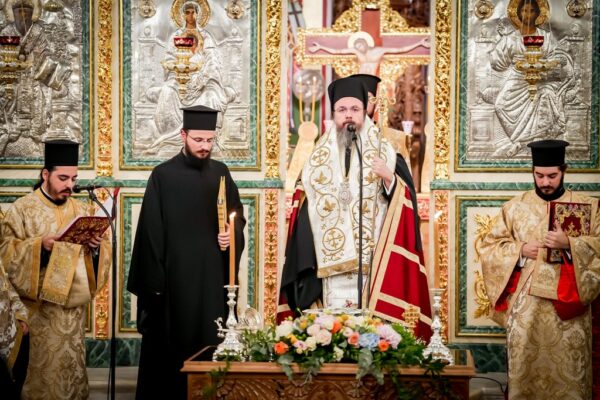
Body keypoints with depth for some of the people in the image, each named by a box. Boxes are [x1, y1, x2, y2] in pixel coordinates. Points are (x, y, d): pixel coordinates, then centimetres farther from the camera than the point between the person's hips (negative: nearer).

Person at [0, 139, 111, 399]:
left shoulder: (80, 210, 12)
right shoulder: (22, 209, -2)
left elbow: (99, 250, 12)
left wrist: (96, 245, -11)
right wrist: (40, 245, -23)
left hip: (74, 303, 4)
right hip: (42, 303, -4)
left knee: (72, 365, 8)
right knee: (47, 367, -4)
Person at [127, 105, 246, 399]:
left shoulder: (221, 173, 8)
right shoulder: (163, 175, -4)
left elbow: (238, 216, 16)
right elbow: (151, 232, -5)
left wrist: (232, 234, -7)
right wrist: (154, 280, -9)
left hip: (213, 274, 3)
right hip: (175, 274, -3)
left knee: (211, 340, 5)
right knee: (173, 345, 2)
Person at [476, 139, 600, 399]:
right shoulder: (515, 207, 7)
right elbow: (486, 245, 9)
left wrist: (570, 244, -17)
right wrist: (520, 249, -6)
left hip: (568, 304, -1)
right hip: (525, 304, 1)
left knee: (568, 372, 1)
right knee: (524, 368, 5)